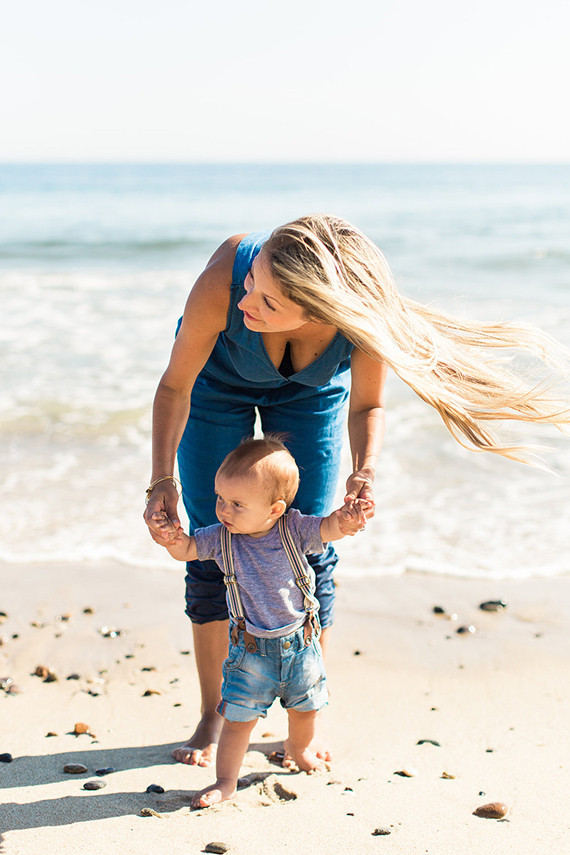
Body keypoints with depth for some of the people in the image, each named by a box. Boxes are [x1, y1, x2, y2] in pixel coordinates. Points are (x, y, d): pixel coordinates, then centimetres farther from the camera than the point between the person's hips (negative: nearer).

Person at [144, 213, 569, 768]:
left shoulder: (362, 312, -39)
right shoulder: (224, 279, -43)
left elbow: (366, 406, -18)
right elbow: (175, 386, -27)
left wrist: (364, 471, -36)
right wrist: (162, 479, -37)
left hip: (311, 390, 1)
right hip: (218, 379, 0)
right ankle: (212, 717, 14)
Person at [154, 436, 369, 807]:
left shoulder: (292, 529, -15)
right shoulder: (222, 538, -12)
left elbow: (328, 527, -21)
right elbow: (188, 549, -8)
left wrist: (346, 519, -45)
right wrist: (174, 538, -32)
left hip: (300, 641, 1)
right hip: (252, 650, -1)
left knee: (305, 707, 20)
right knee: (239, 716, -5)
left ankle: (299, 749, 51)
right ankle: (226, 781, 11)